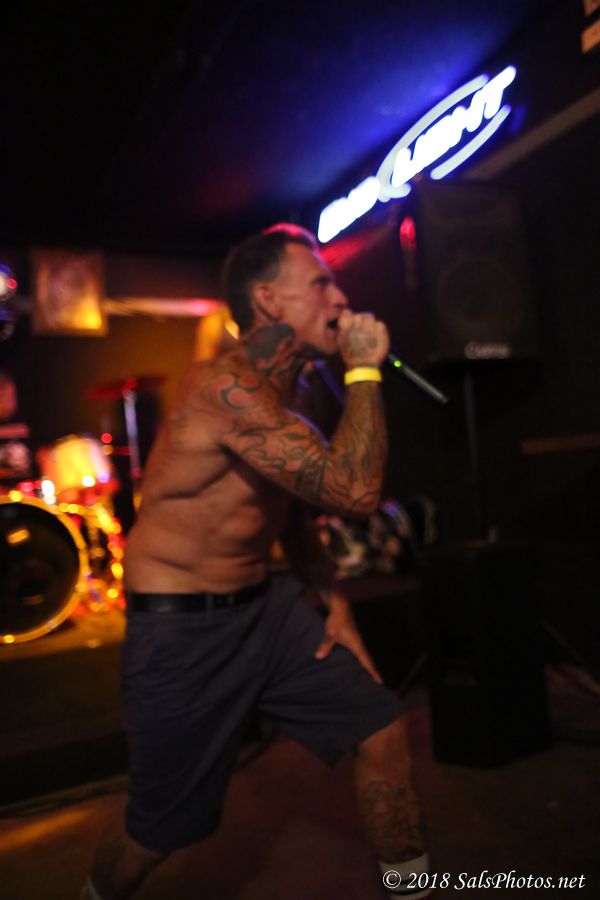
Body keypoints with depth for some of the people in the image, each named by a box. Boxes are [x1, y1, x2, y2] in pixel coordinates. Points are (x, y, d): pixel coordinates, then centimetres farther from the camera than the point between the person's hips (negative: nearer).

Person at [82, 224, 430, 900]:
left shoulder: (279, 397, 6)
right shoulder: (224, 386, -24)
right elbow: (355, 491, -31)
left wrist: (334, 602, 10)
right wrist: (363, 370, -19)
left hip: (267, 605, 8)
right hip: (182, 629, -8)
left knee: (383, 730, 7)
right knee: (159, 831, 9)